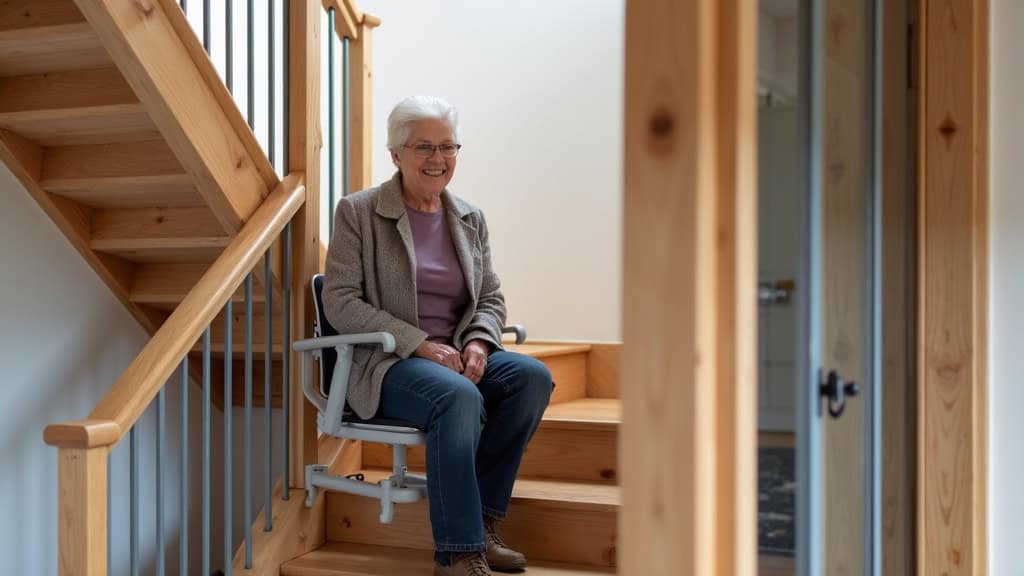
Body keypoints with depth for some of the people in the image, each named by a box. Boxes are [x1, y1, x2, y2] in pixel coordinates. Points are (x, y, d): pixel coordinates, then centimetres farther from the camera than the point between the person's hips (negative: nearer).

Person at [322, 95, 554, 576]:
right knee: (460, 396, -36)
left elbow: (491, 298, 16)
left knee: (532, 376, -22)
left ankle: (479, 522, -12)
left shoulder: (471, 220, 14)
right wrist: (422, 345, -18)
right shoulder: (358, 213, -1)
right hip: (383, 364, -5)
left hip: (454, 356, 6)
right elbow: (340, 303, -9)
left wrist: (478, 343, -8)